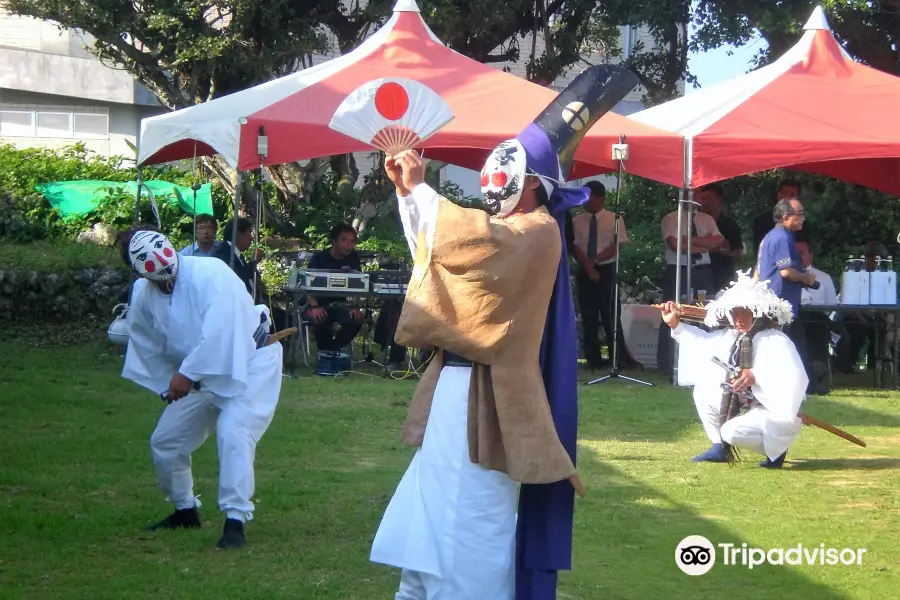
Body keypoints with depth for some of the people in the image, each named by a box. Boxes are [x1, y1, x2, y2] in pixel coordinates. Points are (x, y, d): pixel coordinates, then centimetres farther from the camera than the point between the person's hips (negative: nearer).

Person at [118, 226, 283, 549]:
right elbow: (149, 348, 9)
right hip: (202, 376, 7)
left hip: (249, 365, -7)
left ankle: (235, 521, -23)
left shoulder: (210, 274, -28)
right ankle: (185, 510, 32)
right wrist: (169, 386, 11)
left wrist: (187, 374, -29)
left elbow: (218, 332, -35)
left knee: (233, 433, -28)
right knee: (165, 440, 9)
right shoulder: (143, 294, -7)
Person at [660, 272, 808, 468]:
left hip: (776, 414, -8)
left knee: (733, 432, -30)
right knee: (703, 389, 5)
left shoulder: (777, 341, -22)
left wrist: (755, 376, -38)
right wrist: (676, 325, 9)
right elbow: (703, 341, 20)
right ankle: (720, 447, 9)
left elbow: (795, 377, -36)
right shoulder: (730, 336, 3)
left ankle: (775, 449, -3)